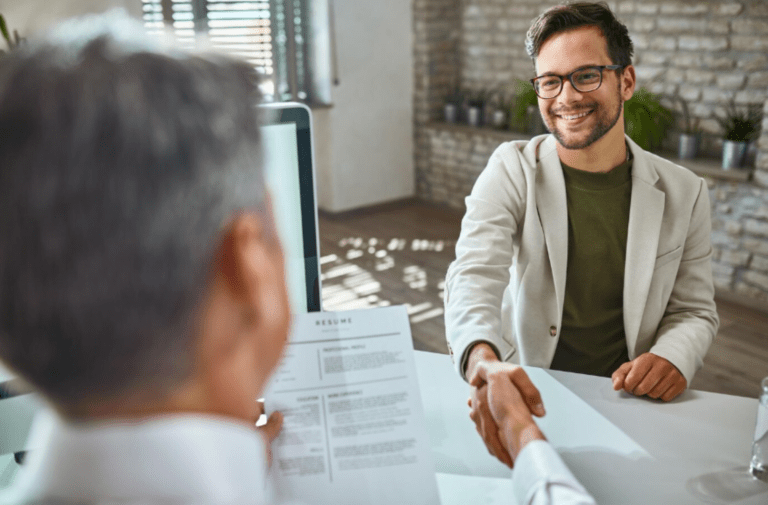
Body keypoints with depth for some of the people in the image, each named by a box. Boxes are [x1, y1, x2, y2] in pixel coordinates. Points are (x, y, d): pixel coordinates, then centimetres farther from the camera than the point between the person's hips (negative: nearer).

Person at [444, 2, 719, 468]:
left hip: (624, 397, 1)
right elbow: (475, 274, -22)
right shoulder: (511, 171, -6)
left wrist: (673, 358, -16)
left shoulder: (683, 194, 0)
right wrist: (483, 361, -43)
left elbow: (695, 310, 9)